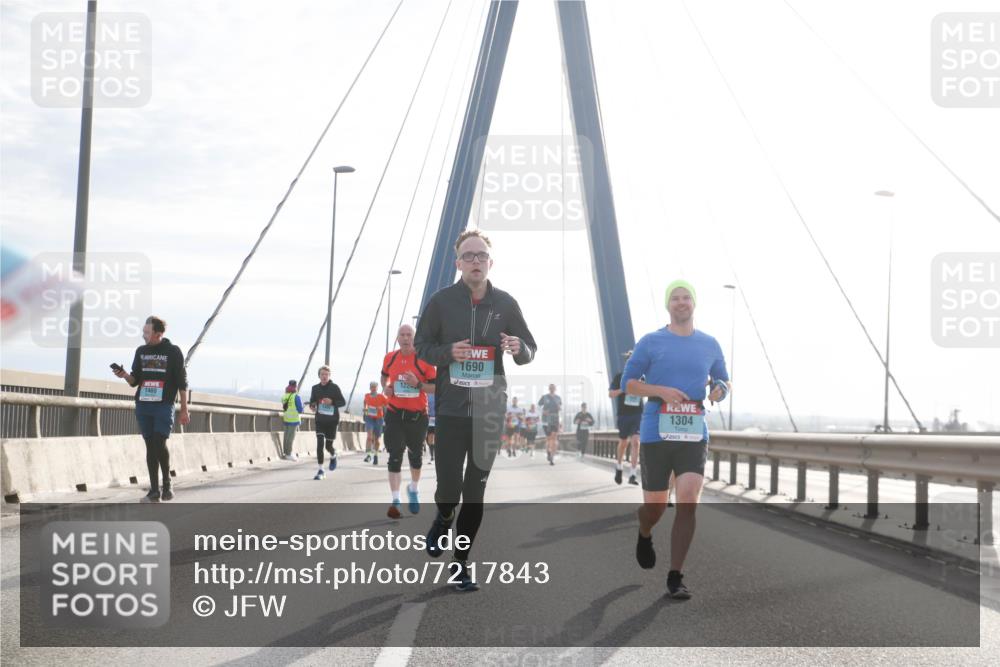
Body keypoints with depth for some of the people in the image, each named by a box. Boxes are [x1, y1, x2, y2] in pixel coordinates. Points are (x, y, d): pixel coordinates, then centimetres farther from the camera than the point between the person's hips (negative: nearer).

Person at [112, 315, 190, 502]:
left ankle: (167, 483, 5)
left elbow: (182, 383, 1)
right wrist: (124, 375, -8)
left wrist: (184, 410, -1)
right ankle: (154, 491, 7)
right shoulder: (141, 351, 10)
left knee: (159, 443, -16)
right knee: (150, 446, 3)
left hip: (164, 405, -4)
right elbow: (135, 380, 15)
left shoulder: (173, 351, -1)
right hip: (143, 406, 4)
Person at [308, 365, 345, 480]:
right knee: (320, 444, -11)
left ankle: (333, 456, 42)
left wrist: (332, 402, -21)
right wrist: (312, 405, -8)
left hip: (332, 420, -2)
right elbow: (312, 401, 15)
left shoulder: (334, 388, -6)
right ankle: (321, 471, -7)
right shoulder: (315, 388, 3)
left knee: (328, 446, 5)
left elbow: (343, 402, -3)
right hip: (320, 420, 2)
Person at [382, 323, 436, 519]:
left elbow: (436, 387, -8)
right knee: (395, 457, -7)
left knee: (416, 455, 14)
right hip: (395, 414, 1)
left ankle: (413, 490, 40)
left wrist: (418, 384, -23)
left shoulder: (424, 359, -11)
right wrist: (385, 388, 0)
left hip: (417, 415, -1)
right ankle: (395, 501, -7)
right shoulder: (389, 358, 0)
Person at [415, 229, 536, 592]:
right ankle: (443, 519, 32)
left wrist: (519, 348, -15)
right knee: (449, 488, -5)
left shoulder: (505, 303, 2)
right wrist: (448, 352, -15)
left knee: (475, 493, 6)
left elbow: (530, 350, 9)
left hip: (490, 411, 1)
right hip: (450, 409, -1)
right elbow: (422, 346, 5)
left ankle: (461, 562, 20)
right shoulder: (441, 301, -2)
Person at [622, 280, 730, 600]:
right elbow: (627, 383, 2)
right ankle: (644, 535, 44)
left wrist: (720, 390, -2)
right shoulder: (650, 342, 2)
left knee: (688, 502, -14)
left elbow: (723, 380, 22)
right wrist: (661, 390, -14)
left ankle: (675, 578, -7)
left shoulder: (710, 345, 10)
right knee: (655, 505, 6)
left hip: (694, 435, 1)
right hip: (656, 434, -1)